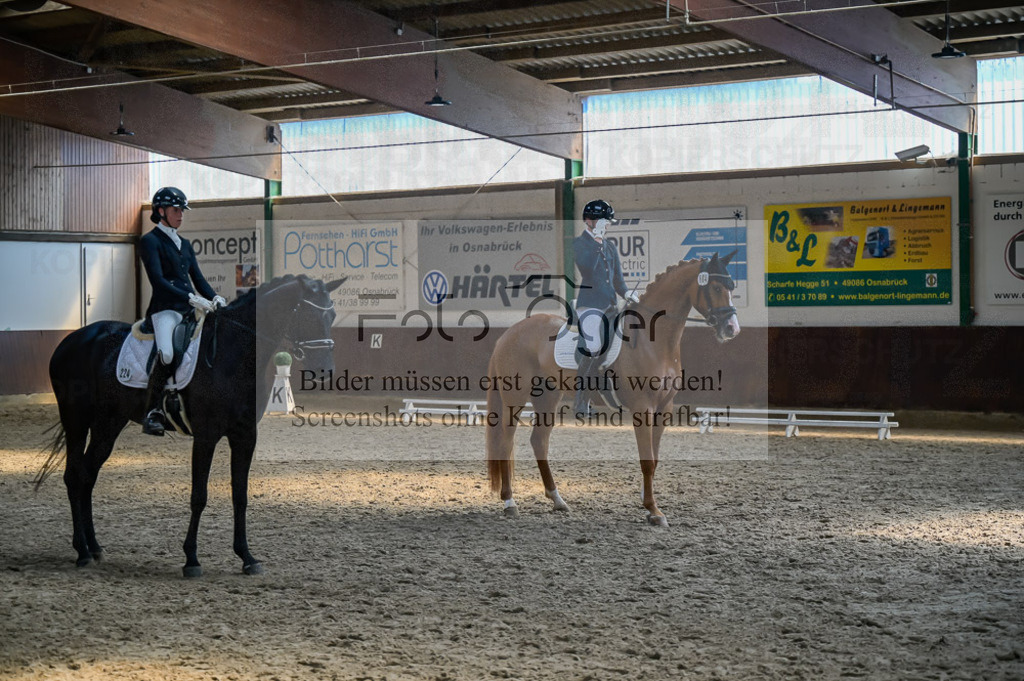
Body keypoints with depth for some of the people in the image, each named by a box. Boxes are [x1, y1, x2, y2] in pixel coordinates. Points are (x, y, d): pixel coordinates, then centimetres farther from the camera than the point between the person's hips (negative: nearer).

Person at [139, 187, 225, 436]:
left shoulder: (184, 244, 23)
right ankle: (152, 414, -19)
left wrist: (215, 299, 0)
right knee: (166, 354, -29)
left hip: (190, 310, 8)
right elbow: (157, 280, -12)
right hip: (165, 308, -8)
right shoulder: (150, 241, 0)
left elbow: (198, 278, 20)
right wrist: (192, 299, -20)